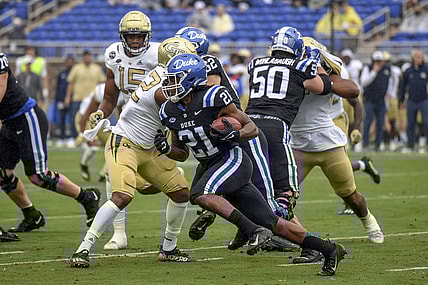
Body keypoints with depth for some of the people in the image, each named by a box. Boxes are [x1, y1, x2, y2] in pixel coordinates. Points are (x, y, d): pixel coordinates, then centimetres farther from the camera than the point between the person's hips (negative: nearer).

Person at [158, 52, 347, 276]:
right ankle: (329, 250, 12)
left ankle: (255, 231, -25)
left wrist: (234, 135, -29)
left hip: (232, 159, -7)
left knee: (200, 195, -30)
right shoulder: (169, 112, 4)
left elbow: (252, 128, -9)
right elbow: (182, 154, 15)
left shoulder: (211, 98, -17)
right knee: (270, 222, 4)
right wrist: (165, 148, -5)